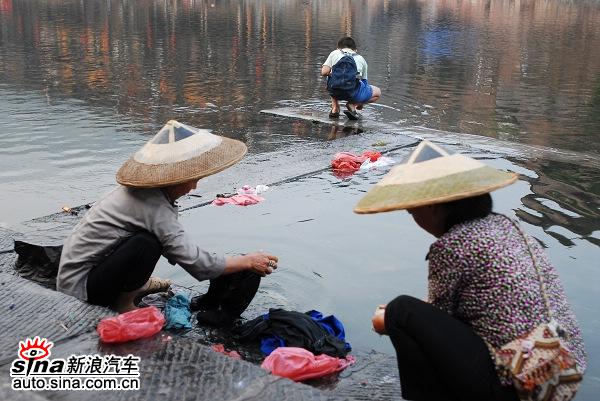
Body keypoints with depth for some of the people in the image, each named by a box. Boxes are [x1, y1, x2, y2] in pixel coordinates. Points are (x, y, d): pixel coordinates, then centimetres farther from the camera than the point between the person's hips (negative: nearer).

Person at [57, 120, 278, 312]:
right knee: (146, 243, -28)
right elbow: (197, 263, -25)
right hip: (79, 289, -9)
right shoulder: (152, 206, -26)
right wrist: (249, 261, -14)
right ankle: (122, 305, -8)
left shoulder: (147, 192, 0)